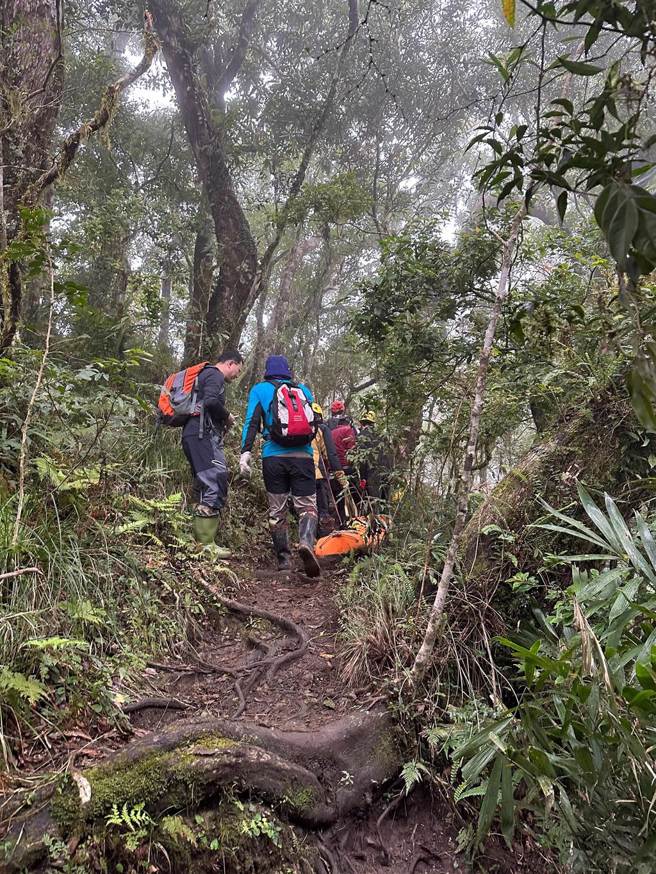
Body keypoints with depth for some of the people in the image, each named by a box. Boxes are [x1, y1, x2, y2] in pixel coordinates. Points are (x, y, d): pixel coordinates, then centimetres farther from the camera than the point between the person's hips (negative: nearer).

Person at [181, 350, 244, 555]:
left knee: (205, 488, 12)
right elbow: (210, 401, -22)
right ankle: (206, 544, -16)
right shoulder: (215, 375, -2)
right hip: (204, 435, -11)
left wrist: (222, 421, 16)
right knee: (215, 485, -14)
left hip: (193, 437, 11)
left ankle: (199, 541, 14)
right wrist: (227, 416, -5)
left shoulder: (205, 374, 29)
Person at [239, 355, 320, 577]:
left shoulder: (260, 390, 9)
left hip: (274, 457, -1)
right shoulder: (304, 390, 16)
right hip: (303, 456, 1)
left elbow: (252, 422, -2)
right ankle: (307, 542, -26)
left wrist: (245, 451, -7)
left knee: (277, 509, 11)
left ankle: (284, 557, 13)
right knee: (307, 505, 2)